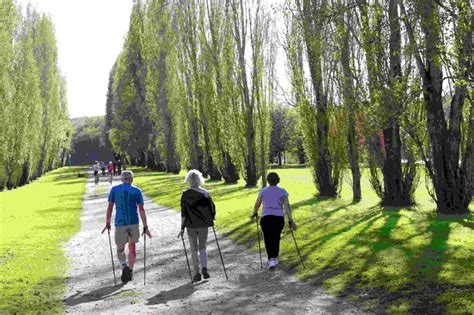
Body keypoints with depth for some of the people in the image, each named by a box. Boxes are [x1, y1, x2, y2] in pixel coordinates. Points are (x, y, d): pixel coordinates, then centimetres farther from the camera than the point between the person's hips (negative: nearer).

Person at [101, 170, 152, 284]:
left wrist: (107, 224, 9)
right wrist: (145, 227, -4)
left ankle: (124, 267, -15)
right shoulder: (137, 191, -1)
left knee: (120, 249, 11)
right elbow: (141, 209, -6)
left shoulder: (114, 189, 2)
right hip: (134, 223, 1)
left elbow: (110, 207, 2)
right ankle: (130, 272, 18)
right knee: (132, 247, 16)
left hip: (120, 224, 0)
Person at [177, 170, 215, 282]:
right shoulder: (205, 193, -1)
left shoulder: (185, 194, -7)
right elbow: (212, 208, 0)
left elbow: (183, 212, -8)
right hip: (204, 225, 1)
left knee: (194, 249, 10)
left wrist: (182, 227, -4)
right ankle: (204, 268, -9)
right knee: (202, 247, 13)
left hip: (191, 225, -1)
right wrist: (211, 219, 17)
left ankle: (197, 273, 10)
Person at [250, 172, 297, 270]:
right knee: (276, 238, 19)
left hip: (266, 218, -1)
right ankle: (275, 259, 29)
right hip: (279, 218, 1)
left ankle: (271, 260, -12)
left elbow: (257, 204, 8)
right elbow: (287, 206, -5)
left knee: (268, 239, 5)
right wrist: (290, 221, -5)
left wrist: (254, 214, 26)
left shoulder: (263, 191, 4)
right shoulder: (283, 192, 3)